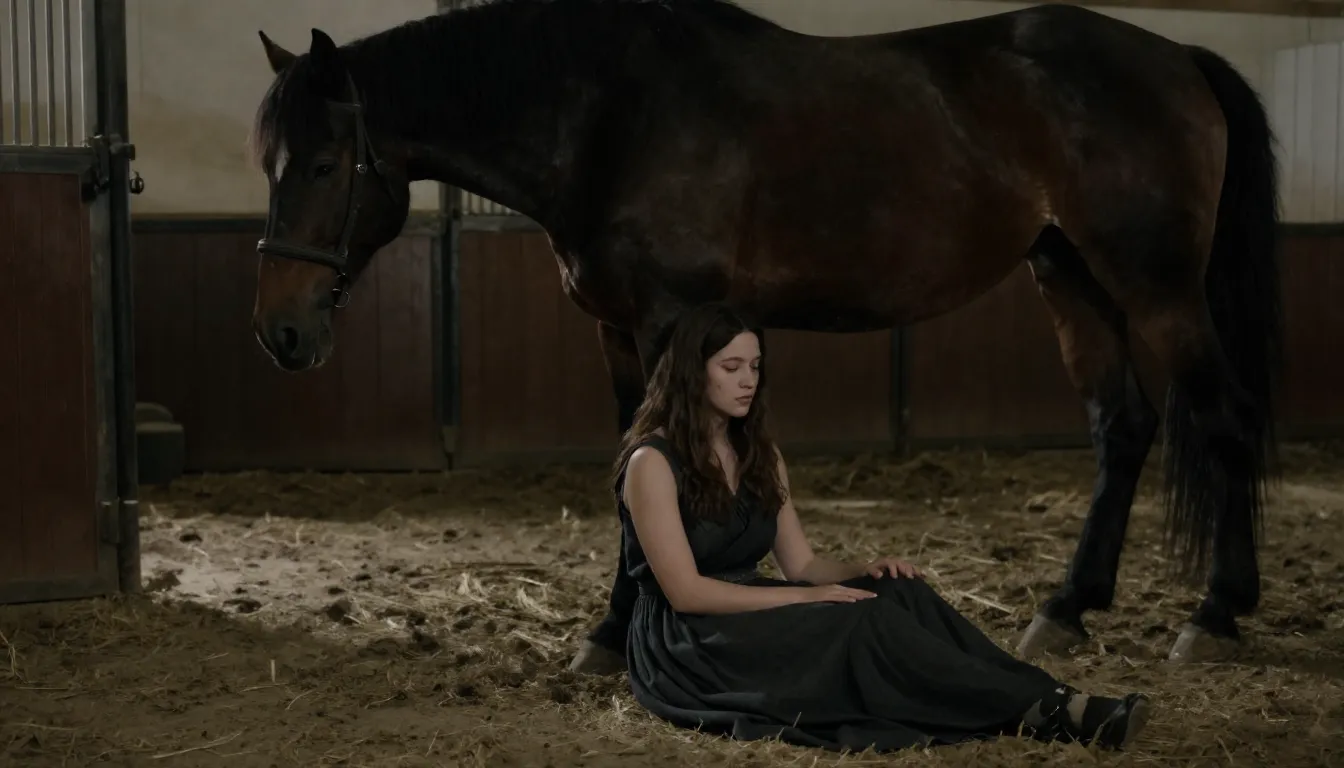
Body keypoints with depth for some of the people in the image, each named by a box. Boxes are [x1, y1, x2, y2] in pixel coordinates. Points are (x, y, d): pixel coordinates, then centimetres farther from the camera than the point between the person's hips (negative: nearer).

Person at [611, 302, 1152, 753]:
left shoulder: (759, 455, 12)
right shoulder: (653, 462, -13)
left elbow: (801, 563, 9)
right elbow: (685, 591, -19)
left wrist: (864, 573, -12)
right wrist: (804, 598, -22)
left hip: (755, 616, 7)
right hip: (689, 644, -7)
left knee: (895, 593, -18)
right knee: (863, 623, -27)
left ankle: (1049, 703, -30)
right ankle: (1044, 712, -31)